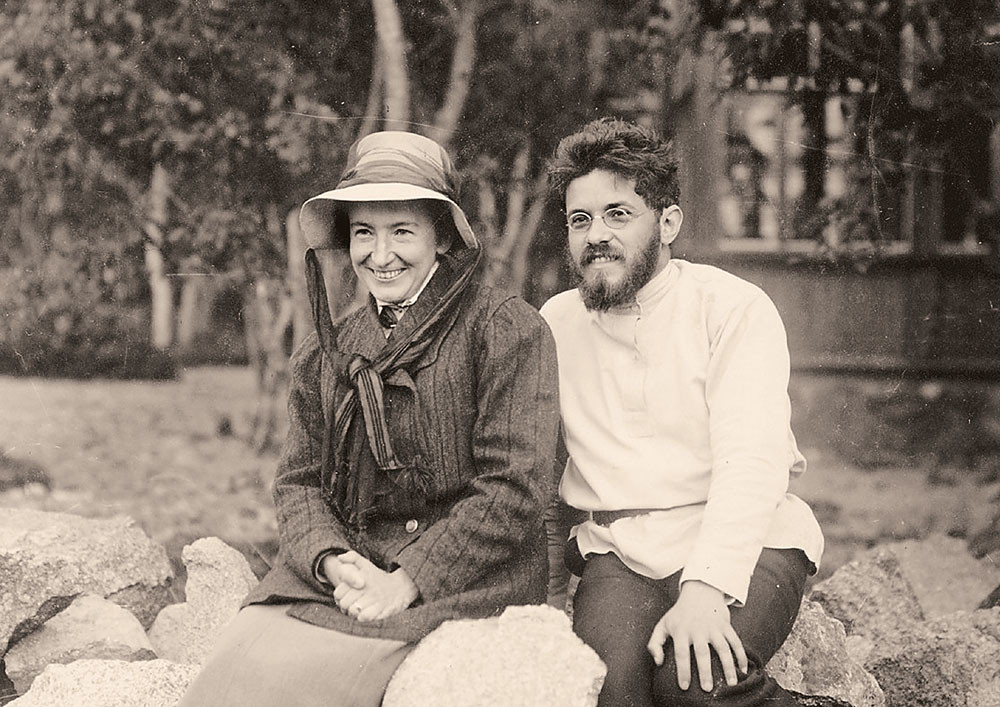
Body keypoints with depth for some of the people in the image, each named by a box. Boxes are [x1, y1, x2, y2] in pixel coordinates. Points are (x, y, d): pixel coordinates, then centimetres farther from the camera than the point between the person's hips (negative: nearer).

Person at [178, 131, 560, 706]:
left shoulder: (509, 330, -4)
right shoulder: (324, 355, 14)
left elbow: (516, 489, -10)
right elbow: (299, 482, 11)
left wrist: (406, 582, -15)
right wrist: (330, 562, -11)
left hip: (465, 578, -5)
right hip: (344, 571, 5)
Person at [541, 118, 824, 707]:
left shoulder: (735, 308, -3)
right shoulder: (554, 324, 11)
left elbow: (752, 462, -15)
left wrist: (705, 588, -28)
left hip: (741, 546, -2)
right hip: (617, 553, 2)